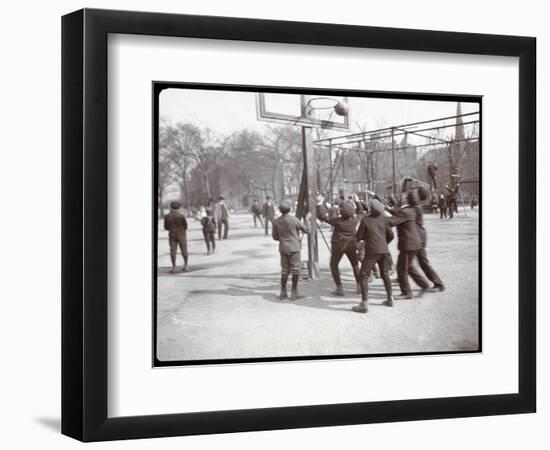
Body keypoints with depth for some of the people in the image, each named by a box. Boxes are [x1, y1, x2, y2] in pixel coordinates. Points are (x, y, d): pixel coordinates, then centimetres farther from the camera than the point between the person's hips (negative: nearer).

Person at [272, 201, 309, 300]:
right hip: (294, 248, -4)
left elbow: (275, 237, 7)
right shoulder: (294, 220, -13)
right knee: (295, 270, 3)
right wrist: (307, 219, 12)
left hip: (283, 248, 4)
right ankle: (294, 293, 2)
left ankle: (283, 293, 12)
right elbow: (306, 230, -3)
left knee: (285, 270, 12)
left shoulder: (276, 222, -2)